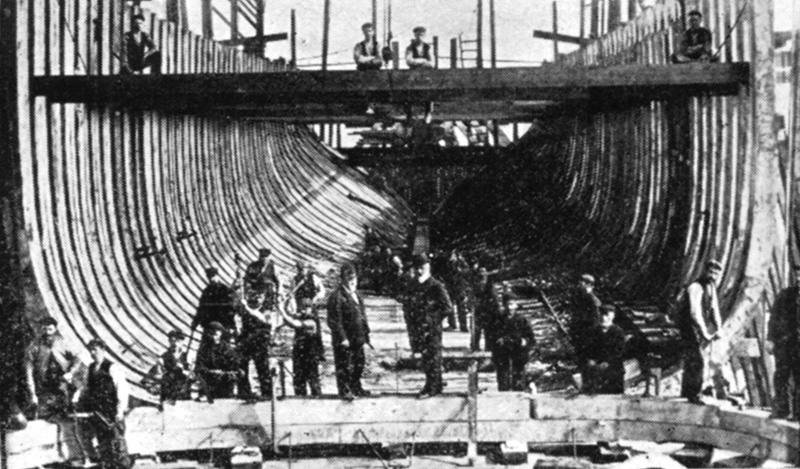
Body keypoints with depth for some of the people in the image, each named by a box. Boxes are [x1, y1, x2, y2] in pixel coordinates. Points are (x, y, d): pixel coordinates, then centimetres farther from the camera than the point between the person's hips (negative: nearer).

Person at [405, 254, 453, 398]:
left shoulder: (436, 286, -6)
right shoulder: (414, 287, 12)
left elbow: (447, 306, -8)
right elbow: (410, 306, 21)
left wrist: (435, 320, -10)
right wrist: (410, 322, 10)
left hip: (432, 329, -6)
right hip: (418, 329, 6)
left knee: (432, 358, -4)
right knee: (425, 358, 9)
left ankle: (431, 388, -1)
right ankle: (435, 386, 18)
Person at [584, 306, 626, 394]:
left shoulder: (618, 332, -3)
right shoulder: (596, 330, 11)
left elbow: (619, 350, -7)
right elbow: (592, 346, 14)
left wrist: (608, 362, -15)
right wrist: (591, 359, -3)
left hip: (613, 365, -4)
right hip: (597, 363, 4)